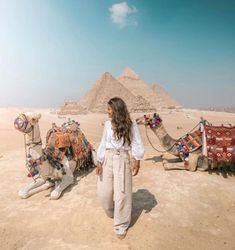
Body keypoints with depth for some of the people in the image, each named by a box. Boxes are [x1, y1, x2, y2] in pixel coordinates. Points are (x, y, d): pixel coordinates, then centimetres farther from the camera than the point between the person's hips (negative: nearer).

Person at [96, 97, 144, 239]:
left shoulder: (131, 125, -5)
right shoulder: (108, 124, 5)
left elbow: (137, 144, -2)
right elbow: (103, 144, 7)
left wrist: (137, 161, -11)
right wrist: (99, 162, 3)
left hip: (122, 159, -4)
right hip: (107, 159, 4)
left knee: (121, 194, 3)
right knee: (104, 192, 9)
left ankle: (121, 225, 23)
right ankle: (112, 214, 42)